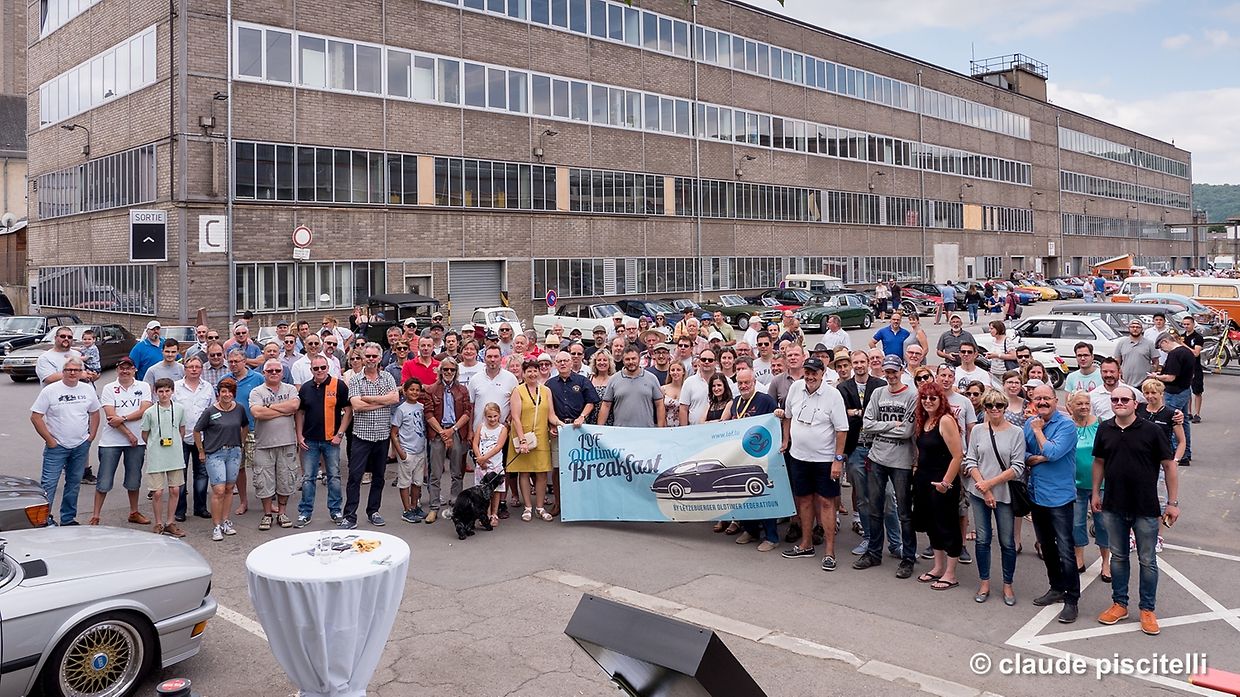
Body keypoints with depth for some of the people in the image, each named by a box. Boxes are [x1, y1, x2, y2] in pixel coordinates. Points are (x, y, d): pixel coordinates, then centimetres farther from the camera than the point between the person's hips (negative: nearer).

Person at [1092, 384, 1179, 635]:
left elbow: (1169, 466, -6)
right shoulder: (1104, 429, 0)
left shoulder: (1151, 430, -11)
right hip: (1113, 507, 3)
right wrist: (1095, 492, 11)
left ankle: (1147, 609, 22)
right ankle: (1119, 604, 28)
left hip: (1146, 509, -3)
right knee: (1118, 557, 15)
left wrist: (1173, 502, -7)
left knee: (1148, 561, 8)